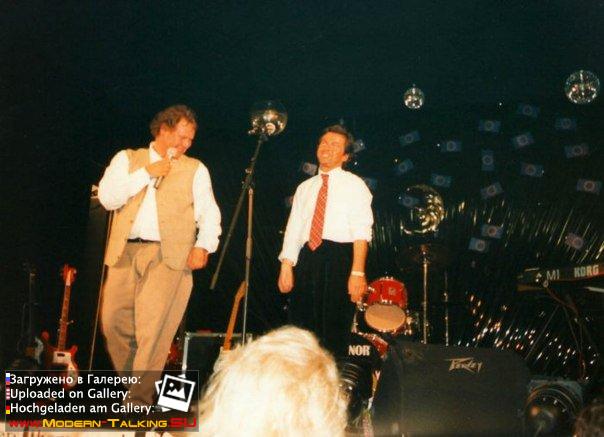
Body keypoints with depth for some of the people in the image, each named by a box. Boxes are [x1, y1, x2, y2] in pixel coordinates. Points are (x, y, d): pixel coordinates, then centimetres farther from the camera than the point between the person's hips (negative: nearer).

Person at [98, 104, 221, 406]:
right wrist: (146, 173, -4)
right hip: (124, 252, 2)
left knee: (152, 329, -10)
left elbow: (209, 212, 4)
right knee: (113, 322, 3)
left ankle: (140, 399, -1)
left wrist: (203, 245, -13)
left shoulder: (195, 169, 13)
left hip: (168, 256, -2)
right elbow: (107, 198, 1)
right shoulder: (128, 159, 14)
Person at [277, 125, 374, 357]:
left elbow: (361, 232, -6)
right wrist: (286, 267, 1)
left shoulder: (354, 185, 4)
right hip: (307, 259, 5)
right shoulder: (305, 187, 19)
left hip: (339, 259, -5)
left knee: (334, 331, -4)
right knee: (302, 331, 6)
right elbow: (293, 229, 13)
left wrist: (357, 273, -17)